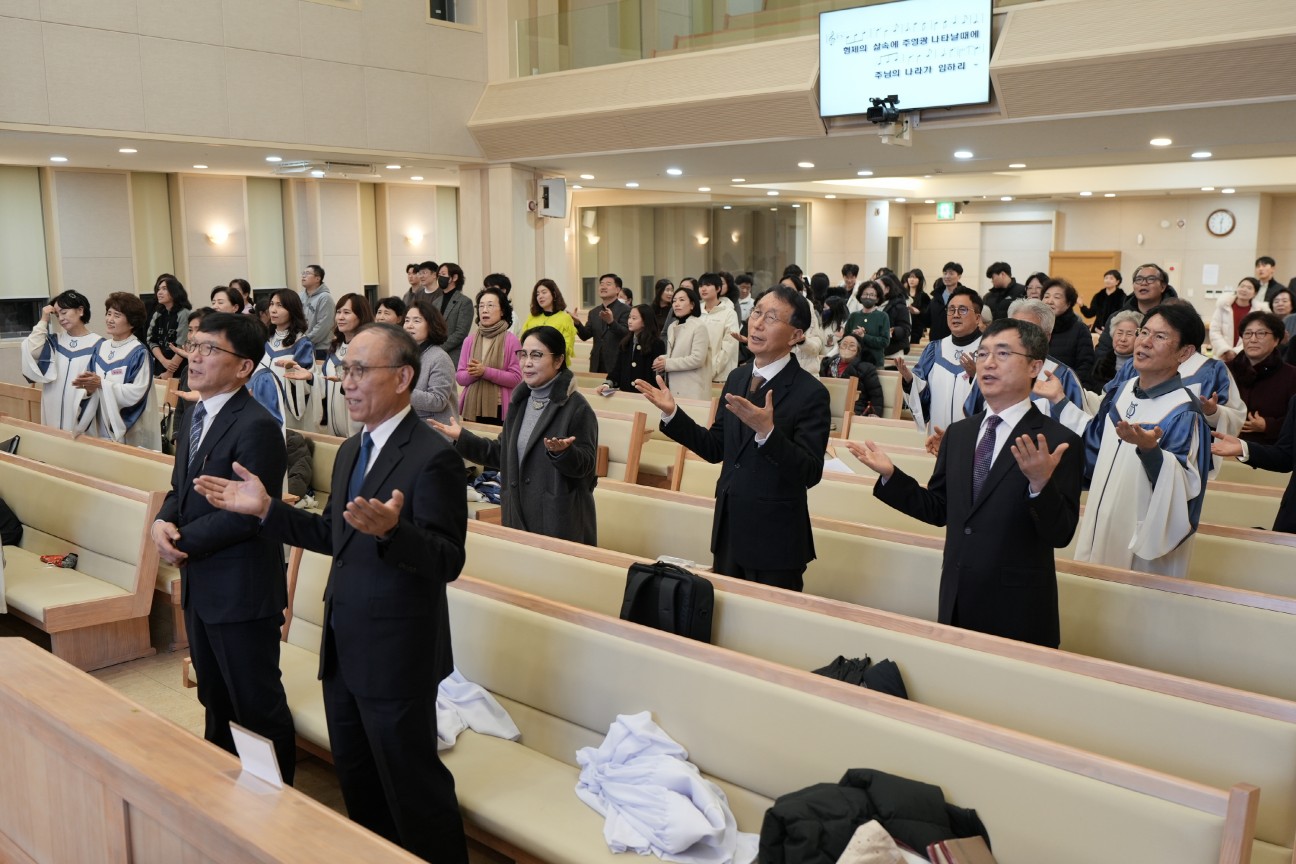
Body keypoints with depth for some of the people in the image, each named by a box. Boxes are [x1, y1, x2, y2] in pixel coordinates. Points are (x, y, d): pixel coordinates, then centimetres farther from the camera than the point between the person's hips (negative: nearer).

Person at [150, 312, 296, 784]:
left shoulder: (257, 427, -20)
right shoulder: (195, 416, 10)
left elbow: (247, 514, -23)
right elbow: (181, 487, 15)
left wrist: (183, 542, -15)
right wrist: (163, 522, -5)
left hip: (241, 589, -9)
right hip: (199, 582, 9)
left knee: (257, 706, 5)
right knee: (215, 699, 23)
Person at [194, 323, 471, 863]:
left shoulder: (433, 457, -19)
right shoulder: (350, 452, 9)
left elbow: (449, 562, -24)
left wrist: (391, 530, -42)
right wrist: (265, 508, 6)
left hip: (395, 655, -9)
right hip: (343, 647, 9)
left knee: (411, 783, 5)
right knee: (354, 775, 23)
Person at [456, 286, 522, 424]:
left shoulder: (511, 340, -3)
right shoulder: (469, 340, 10)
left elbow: (516, 378, -8)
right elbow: (459, 377, 9)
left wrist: (485, 371, -15)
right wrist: (473, 373, -13)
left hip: (499, 410, -3)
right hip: (471, 408, 4)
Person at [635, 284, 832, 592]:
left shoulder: (810, 393, -15)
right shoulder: (737, 378, 6)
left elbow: (811, 473, -20)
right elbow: (716, 449, 10)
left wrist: (766, 431, -34)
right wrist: (672, 413, 0)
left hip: (774, 541, -6)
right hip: (728, 530, 6)